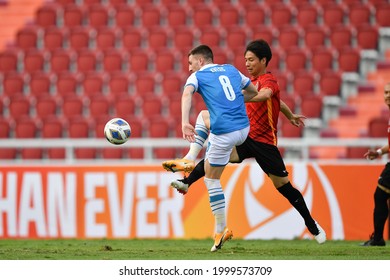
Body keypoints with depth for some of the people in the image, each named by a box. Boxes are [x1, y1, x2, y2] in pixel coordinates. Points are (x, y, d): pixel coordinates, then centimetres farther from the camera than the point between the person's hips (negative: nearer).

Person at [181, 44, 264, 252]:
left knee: (211, 179, 8)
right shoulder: (231, 69, 18)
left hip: (224, 133, -6)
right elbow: (253, 92, 29)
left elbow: (187, 94, -19)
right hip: (244, 129, 6)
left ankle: (221, 230, 6)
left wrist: (185, 123, -32)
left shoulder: (197, 76, 3)